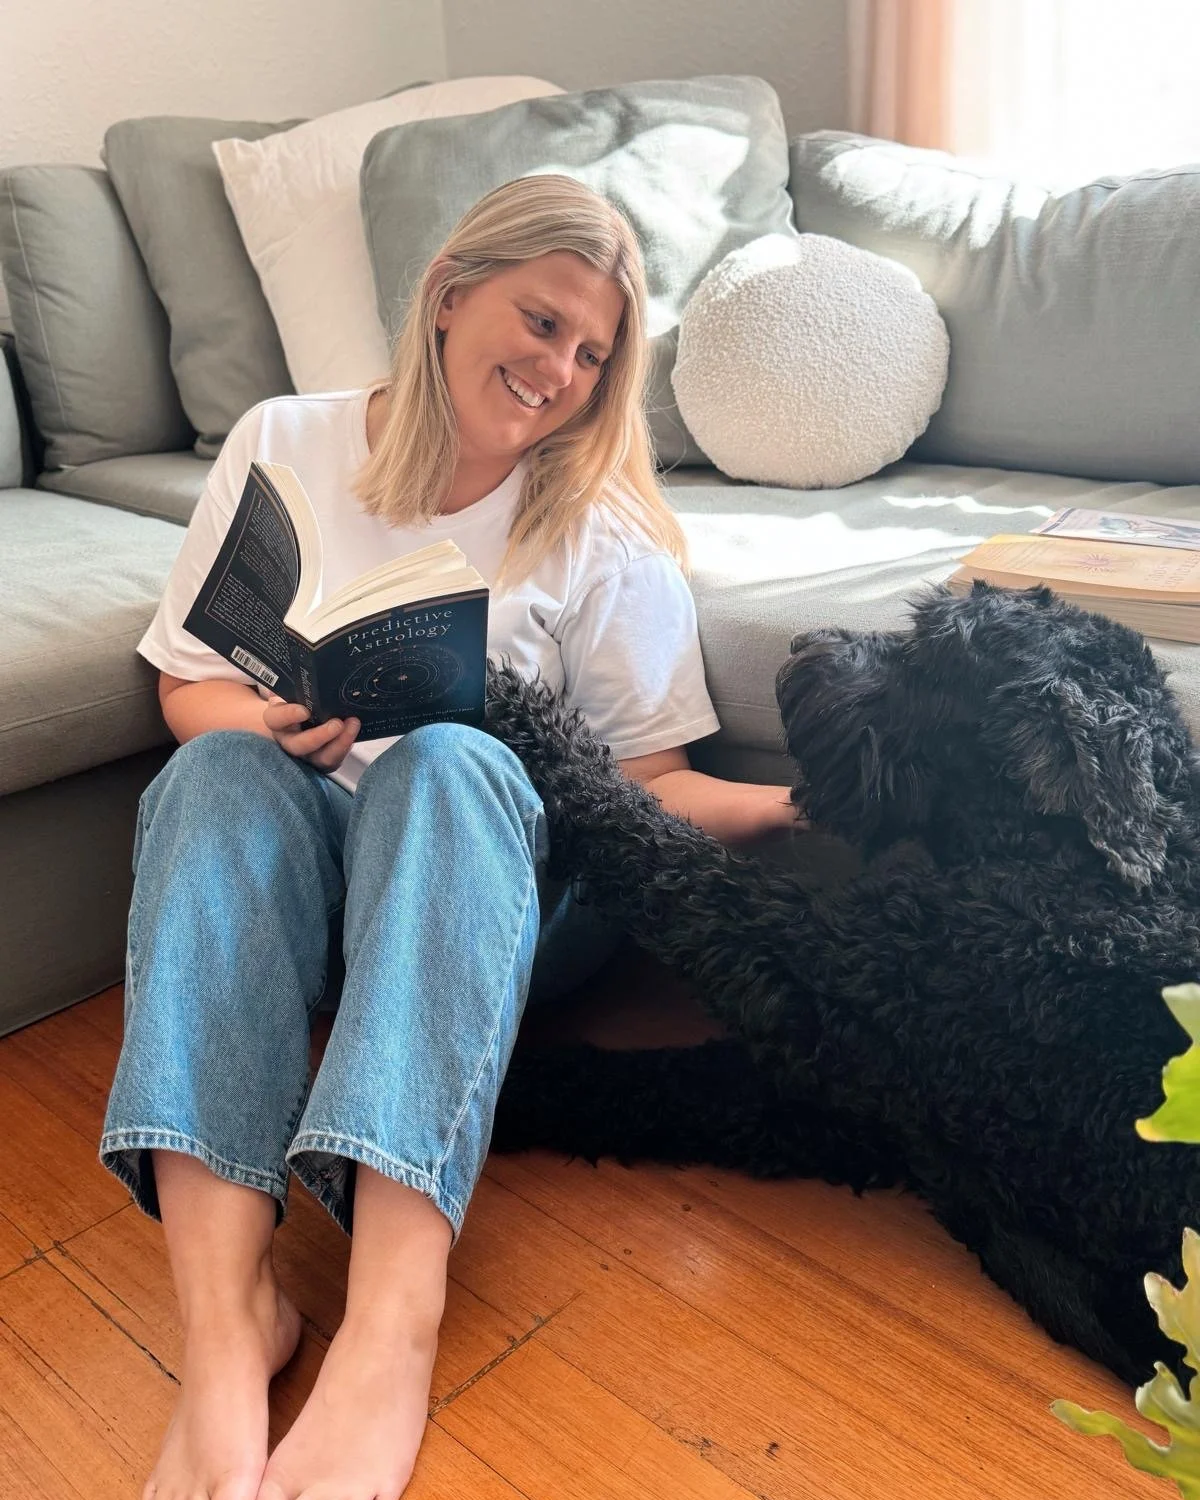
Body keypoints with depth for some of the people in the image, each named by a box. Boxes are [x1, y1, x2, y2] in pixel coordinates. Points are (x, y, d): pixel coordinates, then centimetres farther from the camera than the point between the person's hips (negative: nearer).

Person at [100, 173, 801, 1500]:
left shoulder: (602, 527, 4)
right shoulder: (286, 444, 8)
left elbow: (651, 782, 0)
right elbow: (189, 682, 9)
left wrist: (797, 804, -18)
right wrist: (271, 727, -13)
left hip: (498, 883, -1)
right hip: (281, 867, 2)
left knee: (448, 760, -33)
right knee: (221, 768, -30)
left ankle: (390, 1330, -46)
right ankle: (223, 1313, -41)